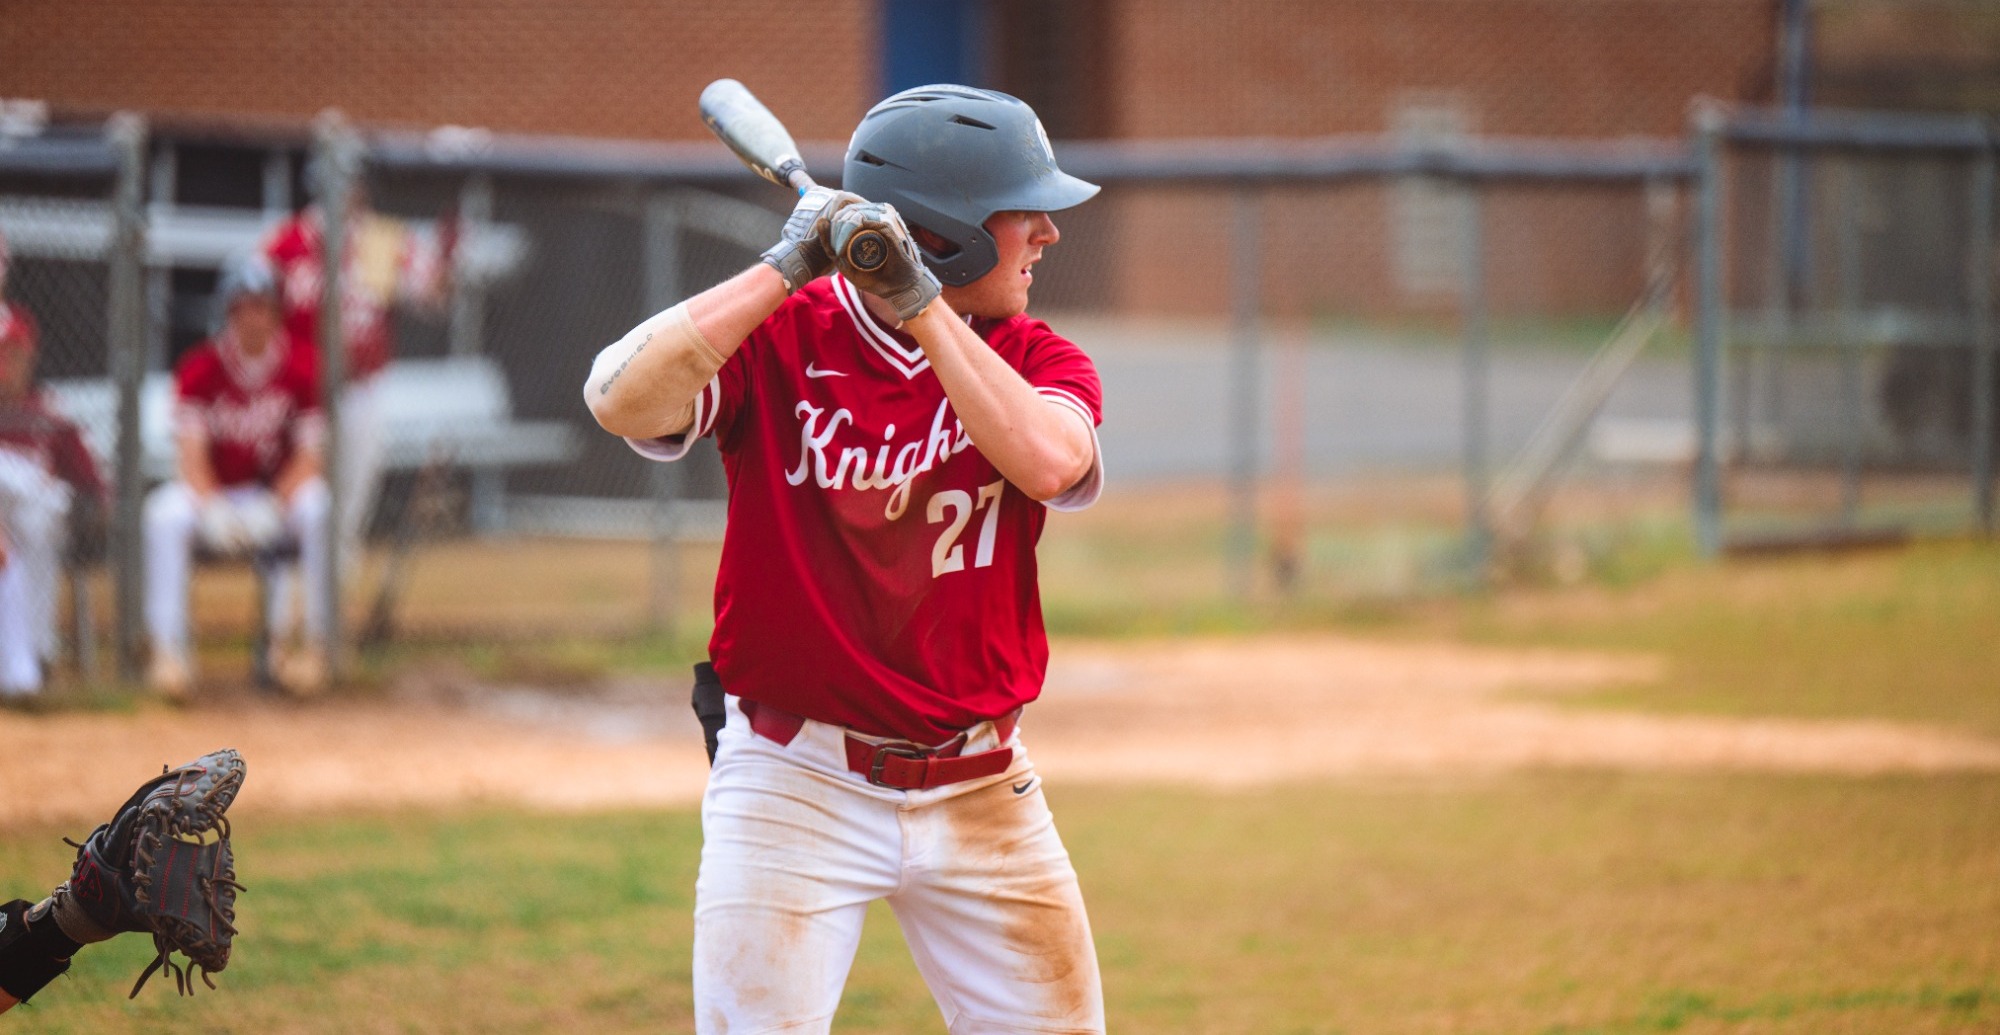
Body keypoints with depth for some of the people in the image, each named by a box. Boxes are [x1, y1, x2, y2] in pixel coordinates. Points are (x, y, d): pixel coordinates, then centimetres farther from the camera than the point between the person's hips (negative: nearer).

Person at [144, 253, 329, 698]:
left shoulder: (302, 365, -5)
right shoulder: (198, 368, -5)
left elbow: (308, 458, -8)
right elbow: (193, 456, -12)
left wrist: (273, 508, -24)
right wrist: (214, 510, -30)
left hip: (280, 497, 0)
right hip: (216, 496, 0)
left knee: (317, 506, -33)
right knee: (166, 510, -31)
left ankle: (314, 642, -24)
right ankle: (168, 649, -31)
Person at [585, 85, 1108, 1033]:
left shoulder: (1037, 360, 1)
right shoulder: (776, 340, -7)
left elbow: (1047, 463, -21)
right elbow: (622, 401, -24)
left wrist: (922, 306, -21)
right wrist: (782, 270, -24)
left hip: (982, 793, 3)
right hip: (795, 781, -3)